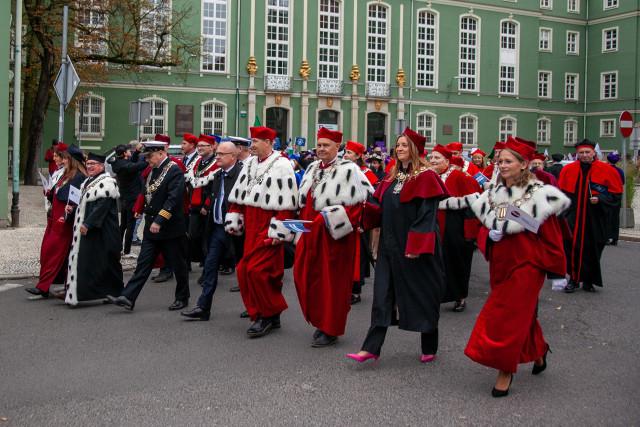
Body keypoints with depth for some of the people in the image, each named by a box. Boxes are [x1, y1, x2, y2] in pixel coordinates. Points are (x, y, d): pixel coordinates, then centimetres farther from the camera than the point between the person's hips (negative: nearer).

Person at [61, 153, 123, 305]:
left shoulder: (106, 182, -14)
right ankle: (73, 292, 14)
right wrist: (73, 208, 5)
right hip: (87, 229, 10)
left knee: (105, 262, -4)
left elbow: (102, 206, -21)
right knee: (82, 259, 10)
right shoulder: (88, 182, 17)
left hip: (100, 231, -10)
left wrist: (88, 224, -23)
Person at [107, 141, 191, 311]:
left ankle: (182, 298, 21)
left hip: (170, 227, -7)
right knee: (143, 263, 4)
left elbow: (174, 198, -23)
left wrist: (159, 221, -25)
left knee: (178, 265, 6)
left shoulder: (174, 170, -15)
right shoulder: (153, 170, 11)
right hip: (151, 227, 7)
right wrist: (140, 209, 10)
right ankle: (128, 298, 2)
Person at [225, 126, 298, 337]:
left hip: (268, 229, -8)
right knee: (245, 270, 10)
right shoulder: (250, 165, 13)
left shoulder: (281, 166, -11)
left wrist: (279, 231, -19)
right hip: (251, 228, 8)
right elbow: (239, 195, 17)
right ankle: (272, 316, 23)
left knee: (257, 270, -13)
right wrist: (233, 221, 12)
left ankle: (267, 315, 4)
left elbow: (286, 202, -16)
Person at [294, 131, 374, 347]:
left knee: (333, 282, -1)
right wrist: (304, 223, 12)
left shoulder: (348, 170, -7)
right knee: (308, 277, 6)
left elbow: (359, 203, -13)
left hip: (334, 235, -7)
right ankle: (320, 322, 24)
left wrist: (329, 216, -19)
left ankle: (330, 331, 11)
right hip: (311, 233, 7)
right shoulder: (312, 169, 14)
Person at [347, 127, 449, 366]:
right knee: (383, 294, 3)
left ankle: (429, 348, 19)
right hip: (391, 245, 7)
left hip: (415, 246, -7)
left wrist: (416, 246, -21)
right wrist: (367, 207, -7)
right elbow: (381, 209, 15)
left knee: (422, 295, 4)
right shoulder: (391, 178, 14)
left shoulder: (425, 177, -8)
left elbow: (426, 214, -14)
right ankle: (371, 348, 3)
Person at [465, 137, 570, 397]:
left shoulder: (538, 195, -11)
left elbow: (551, 238, -8)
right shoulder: (493, 193, 5)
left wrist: (558, 273, -7)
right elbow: (484, 229, 13)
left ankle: (506, 371, 10)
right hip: (500, 265, 6)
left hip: (526, 266, -5)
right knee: (520, 313, 17)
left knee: (511, 318, -3)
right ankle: (539, 350, 41)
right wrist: (490, 235, -10)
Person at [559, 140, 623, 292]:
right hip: (574, 216, 1)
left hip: (595, 218, -1)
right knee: (572, 246, -8)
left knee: (592, 249, 5)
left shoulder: (606, 170, -2)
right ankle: (574, 279, 4)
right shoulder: (568, 170, 4)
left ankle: (588, 281, 20)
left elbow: (614, 193, -1)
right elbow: (562, 191, 15)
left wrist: (599, 199, -16)